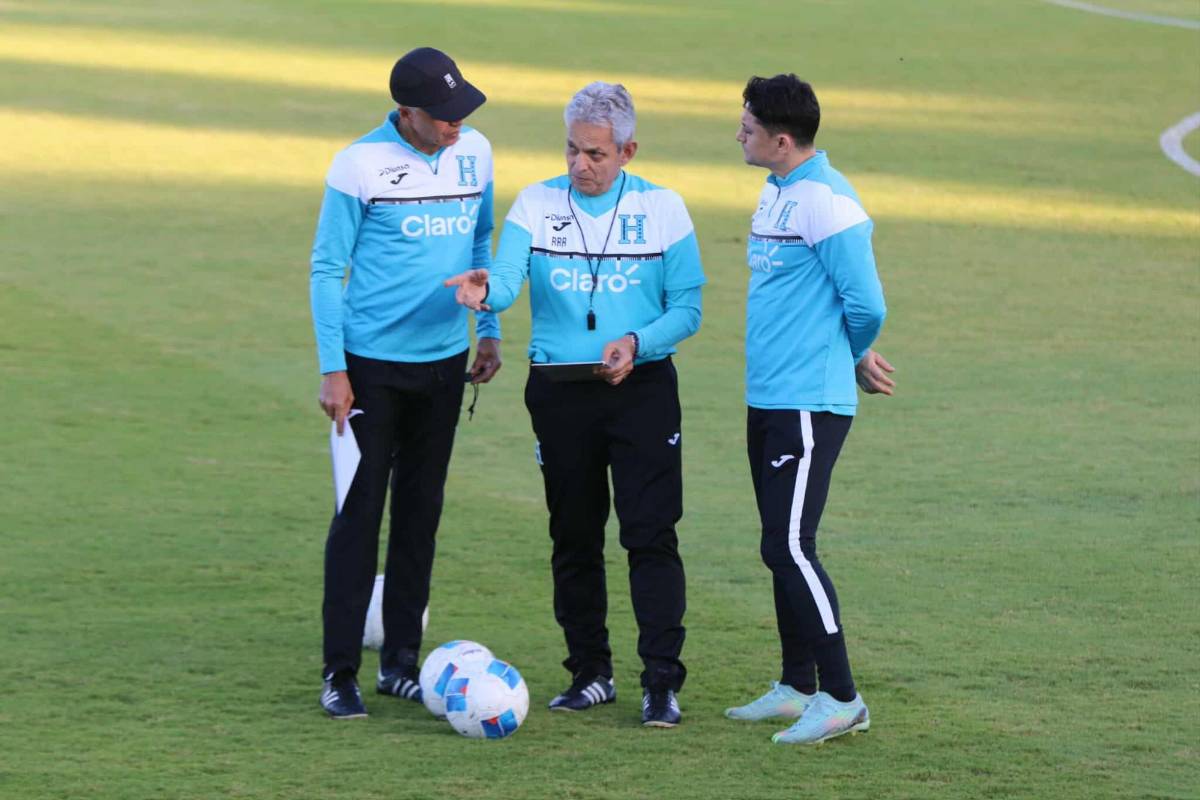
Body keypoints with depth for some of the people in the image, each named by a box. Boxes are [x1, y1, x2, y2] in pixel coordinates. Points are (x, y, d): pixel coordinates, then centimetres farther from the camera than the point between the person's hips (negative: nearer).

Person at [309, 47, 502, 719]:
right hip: (372, 362, -5)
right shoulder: (361, 164, -13)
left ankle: (401, 662, 18)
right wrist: (332, 370, -11)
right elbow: (327, 268, -8)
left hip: (444, 361, 5)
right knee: (359, 513, -5)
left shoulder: (475, 152, 2)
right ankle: (340, 672, -1)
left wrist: (490, 330, 14)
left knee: (421, 512, 9)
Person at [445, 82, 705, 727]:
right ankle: (590, 673, 20)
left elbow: (687, 309, 1)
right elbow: (508, 278, -14)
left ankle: (662, 682, -7)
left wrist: (637, 343, -17)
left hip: (641, 387, -2)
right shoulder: (536, 204, 2)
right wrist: (484, 291, -37)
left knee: (651, 535, -9)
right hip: (559, 394, 2)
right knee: (574, 539, 9)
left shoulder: (663, 209, 1)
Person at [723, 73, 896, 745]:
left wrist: (850, 360, 3)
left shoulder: (827, 202, -17)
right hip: (768, 399, 10)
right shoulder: (776, 192, 13)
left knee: (791, 546, -11)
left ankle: (842, 699, -7)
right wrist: (852, 358, 13)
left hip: (811, 404, -10)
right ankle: (798, 686, 23)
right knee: (781, 546, 14)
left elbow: (866, 305, -17)